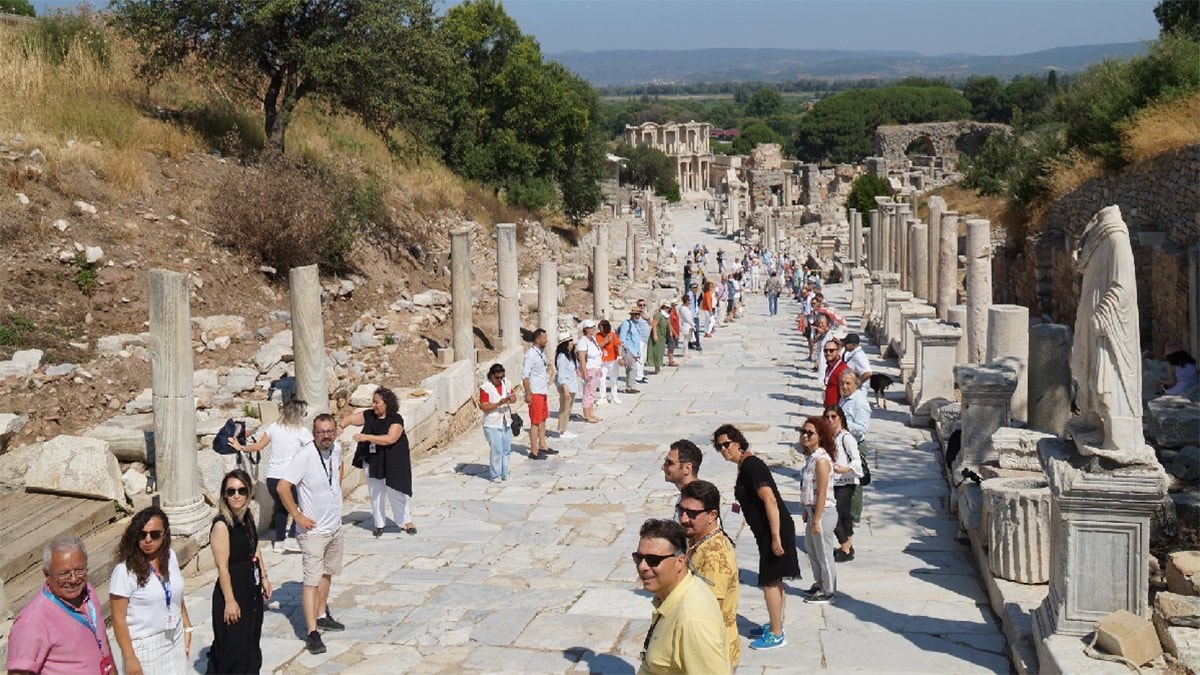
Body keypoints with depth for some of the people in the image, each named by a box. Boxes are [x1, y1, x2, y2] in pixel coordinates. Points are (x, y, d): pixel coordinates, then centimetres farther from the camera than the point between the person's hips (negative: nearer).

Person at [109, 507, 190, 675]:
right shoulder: (125, 570, -19)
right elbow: (118, 619, -16)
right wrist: (130, 658, -15)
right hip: (145, 646, -5)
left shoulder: (170, 557, -2)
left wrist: (187, 628, 13)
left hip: (174, 639, 5)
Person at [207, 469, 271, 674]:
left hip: (251, 588, 8)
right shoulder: (221, 525, -21)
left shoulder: (248, 516, 2)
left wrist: (264, 577, 15)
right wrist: (229, 601, -20)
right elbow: (222, 567, -21)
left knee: (250, 642, 18)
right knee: (233, 646, 2)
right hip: (233, 588, -8)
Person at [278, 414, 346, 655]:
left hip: (335, 526, 8)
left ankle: (321, 616, 37)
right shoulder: (305, 456, -23)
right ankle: (312, 633, -7)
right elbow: (283, 486, -26)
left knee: (327, 573, 21)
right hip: (313, 530, -8)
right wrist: (297, 516, -21)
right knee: (312, 581, -8)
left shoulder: (336, 449, -1)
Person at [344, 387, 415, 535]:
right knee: (375, 494, 12)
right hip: (372, 463, 5)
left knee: (396, 492, 0)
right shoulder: (369, 415, 1)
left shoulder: (396, 420, -16)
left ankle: (407, 521, 16)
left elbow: (390, 439, -28)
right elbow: (351, 418, 6)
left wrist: (367, 437, -31)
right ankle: (379, 524, 25)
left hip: (391, 464, -5)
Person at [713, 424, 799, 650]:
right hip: (769, 531, 10)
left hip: (774, 530, -10)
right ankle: (775, 625, 32)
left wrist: (775, 537, -26)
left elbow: (770, 500, -25)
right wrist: (742, 507, 13)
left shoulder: (750, 465, -18)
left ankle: (776, 634, 5)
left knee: (769, 581, -3)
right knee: (774, 580, 19)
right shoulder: (746, 464, 12)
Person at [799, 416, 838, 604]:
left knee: (824, 554, 5)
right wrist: (807, 512, 16)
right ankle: (820, 584, 39)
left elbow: (822, 493, -21)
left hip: (823, 512, -10)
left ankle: (828, 591, 20)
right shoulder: (810, 456, 5)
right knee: (810, 548, 23)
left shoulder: (821, 460, -22)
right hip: (813, 510, 10)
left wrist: (816, 520, -19)